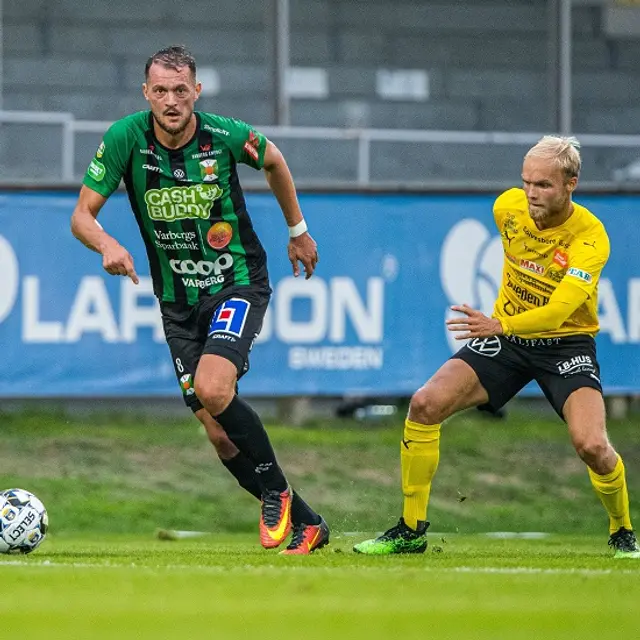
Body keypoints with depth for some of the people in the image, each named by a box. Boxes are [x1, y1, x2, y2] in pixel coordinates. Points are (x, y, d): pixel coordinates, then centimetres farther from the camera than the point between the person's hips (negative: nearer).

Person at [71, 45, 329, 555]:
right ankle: (306, 523, 14)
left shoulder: (226, 135, -13)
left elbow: (273, 160, 10)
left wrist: (298, 231, 19)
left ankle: (275, 490, -5)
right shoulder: (126, 139, -12)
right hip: (178, 300, 3)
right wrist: (107, 244, -33)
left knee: (212, 390, -27)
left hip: (239, 282, -3)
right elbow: (82, 216, -11)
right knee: (218, 431, 0)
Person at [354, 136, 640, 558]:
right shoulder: (508, 206, -8)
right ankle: (411, 531, -1)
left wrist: (501, 325, -49)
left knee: (592, 445, -26)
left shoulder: (590, 237, -24)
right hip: (506, 337, 5)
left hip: (566, 343, -5)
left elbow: (557, 311, -35)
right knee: (425, 405, -14)